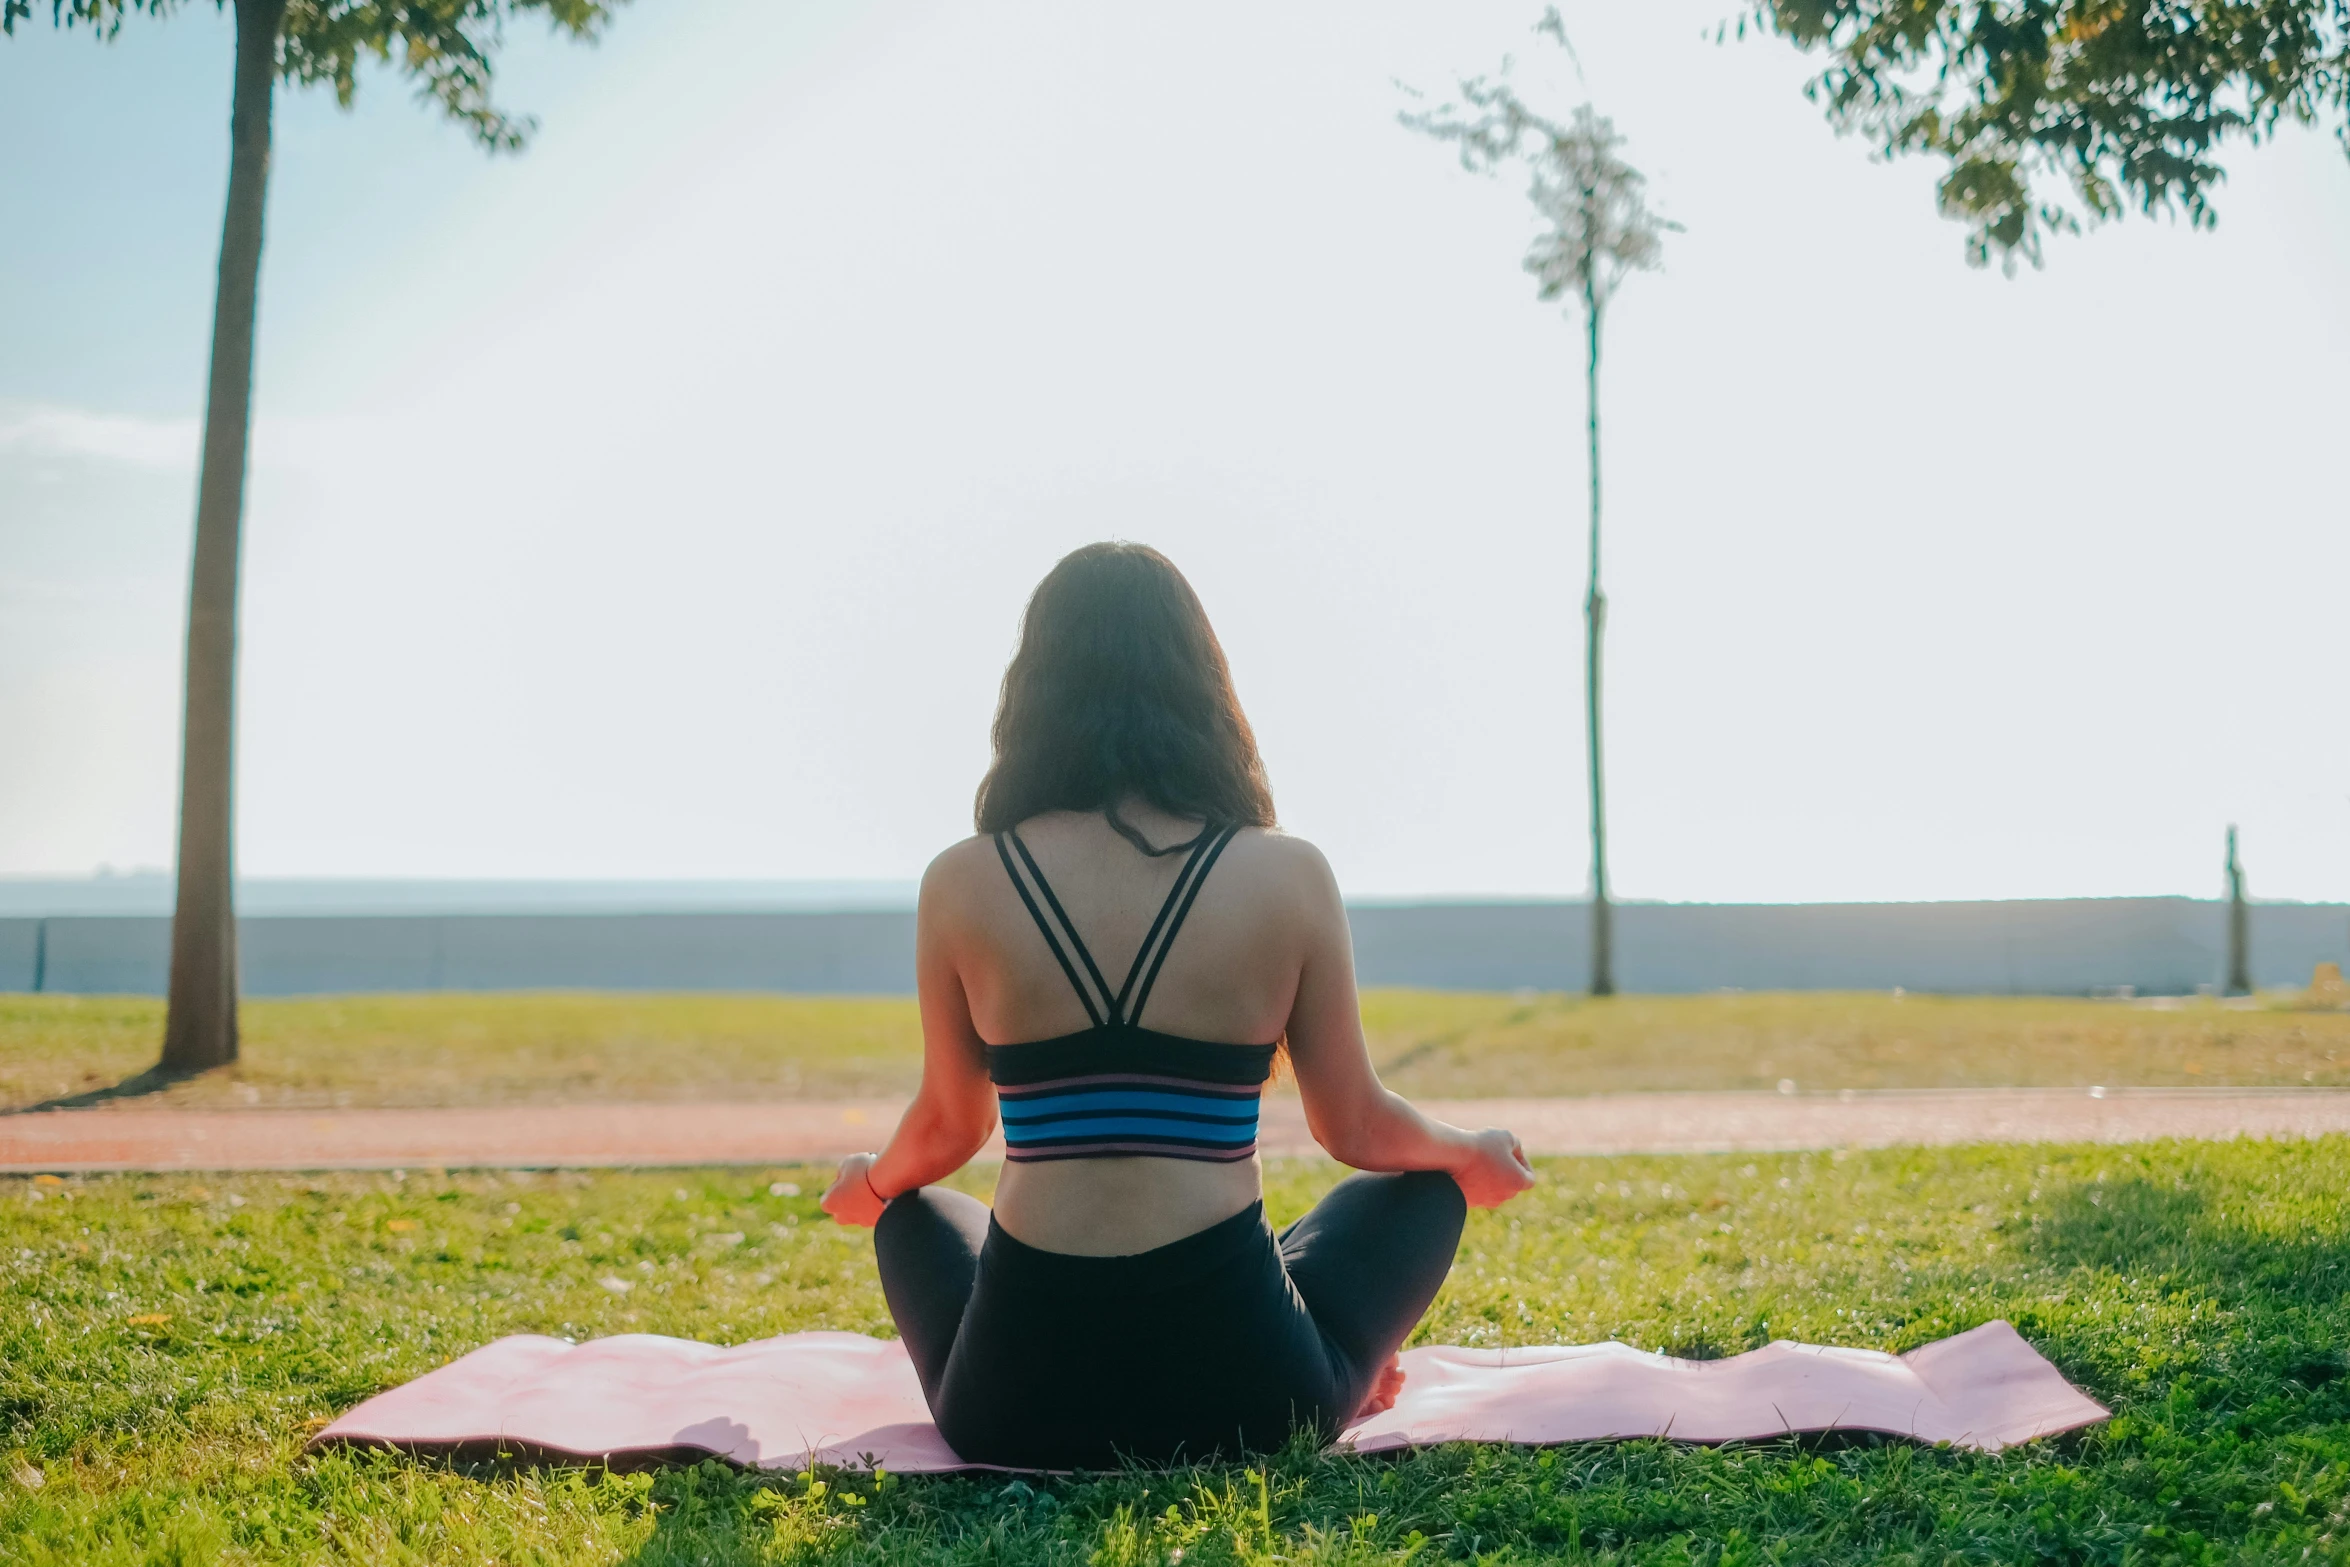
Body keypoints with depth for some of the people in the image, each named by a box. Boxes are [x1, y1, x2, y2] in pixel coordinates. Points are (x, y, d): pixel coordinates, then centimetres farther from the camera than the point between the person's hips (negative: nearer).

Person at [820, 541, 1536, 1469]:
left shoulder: (962, 884, -4)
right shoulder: (1288, 877, -6)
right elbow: (1355, 1128, 5)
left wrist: (871, 1186, 35)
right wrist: (1473, 1156, 28)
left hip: (1015, 1415, 1)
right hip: (1242, 1403, 0)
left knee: (918, 1215, 35)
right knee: (1421, 1188, 28)